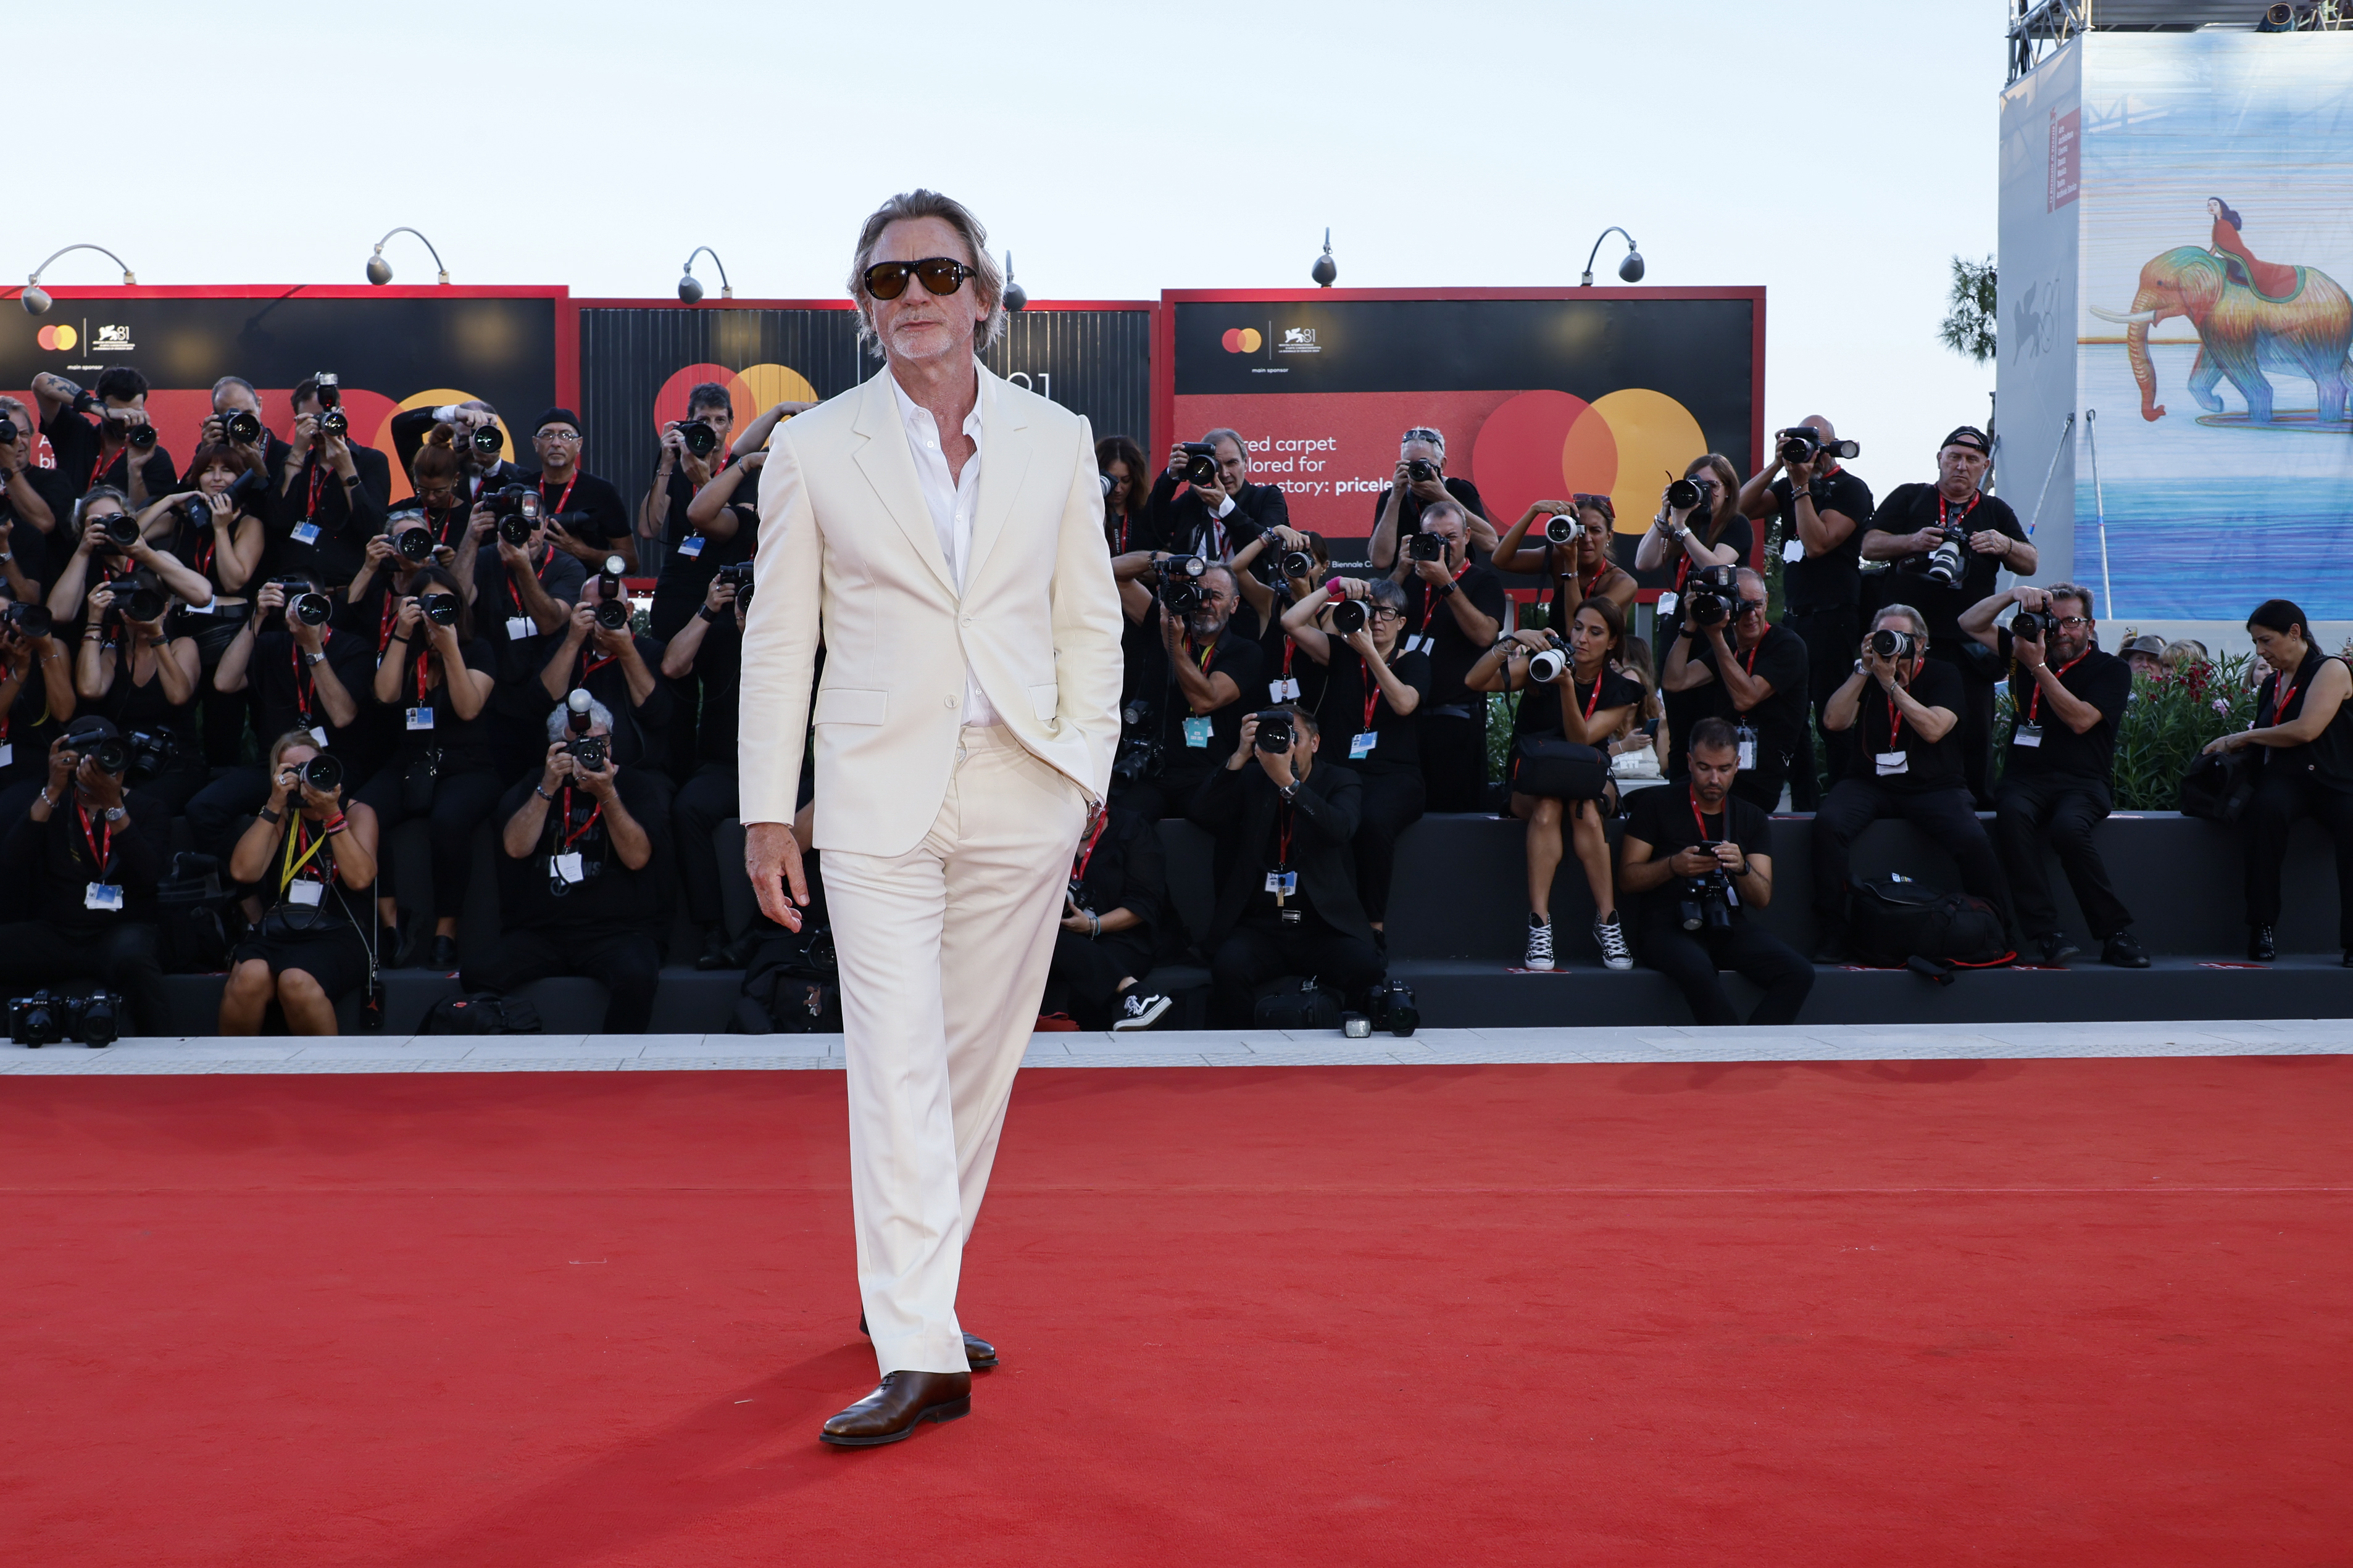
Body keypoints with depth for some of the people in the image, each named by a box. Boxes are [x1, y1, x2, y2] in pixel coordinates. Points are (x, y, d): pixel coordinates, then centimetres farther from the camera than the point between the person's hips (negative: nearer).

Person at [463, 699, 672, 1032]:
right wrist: (548, 788, -11)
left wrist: (607, 795, -15)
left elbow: (637, 858, -5)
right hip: (538, 932, 2)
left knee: (636, 978, -35)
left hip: (616, 930, -2)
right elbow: (516, 848, -2)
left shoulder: (636, 785, 9)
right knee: (478, 977, -25)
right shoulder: (533, 785, 15)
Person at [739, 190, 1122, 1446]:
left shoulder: (1056, 439, 8)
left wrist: (1083, 773, 1)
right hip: (879, 797, -2)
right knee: (897, 1068, -9)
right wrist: (766, 812, 1)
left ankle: (911, 1287, 27)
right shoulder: (812, 449, 4)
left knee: (978, 1060, 9)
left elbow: (1091, 622, 11)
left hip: (1022, 793, 2)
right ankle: (917, 1352, -8)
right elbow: (777, 640, 5)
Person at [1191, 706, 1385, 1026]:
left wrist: (1287, 781, -21)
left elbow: (1339, 829, -12)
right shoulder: (1249, 781, 14)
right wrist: (1240, 757, -12)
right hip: (1258, 926, 0)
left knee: (1367, 966, -30)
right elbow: (1201, 816, -4)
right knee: (1229, 965, -31)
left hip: (1323, 926, 0)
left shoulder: (1341, 783, 11)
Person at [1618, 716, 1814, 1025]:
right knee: (1695, 968, -39)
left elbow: (1763, 898, 9)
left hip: (1731, 924, 4)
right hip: (1671, 924, -3)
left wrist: (1741, 868, -14)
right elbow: (1627, 878, 4)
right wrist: (1673, 866, -14)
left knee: (1799, 973, -25)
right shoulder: (1656, 805, 10)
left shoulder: (1752, 817, 18)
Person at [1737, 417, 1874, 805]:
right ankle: (1804, 803, 16)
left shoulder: (1850, 490, -6)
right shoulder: (1788, 485, 14)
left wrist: (1802, 485, -16)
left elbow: (1817, 544, -17)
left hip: (1833, 618, -7)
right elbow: (1743, 508, 0)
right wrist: (1777, 465, -7)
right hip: (1793, 614, 7)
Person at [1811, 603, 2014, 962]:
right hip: (1869, 783, 2)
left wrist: (1891, 683, -17)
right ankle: (1830, 938, -23)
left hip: (1931, 786, -2)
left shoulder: (1942, 674, 3)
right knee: (1828, 823, -30)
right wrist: (1864, 670, -9)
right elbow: (1833, 721, -5)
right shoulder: (1865, 674, 11)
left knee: (1973, 841, -29)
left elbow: (1933, 730, -15)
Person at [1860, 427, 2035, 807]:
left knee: (1974, 733, -3)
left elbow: (2030, 564, 11)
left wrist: (2004, 545, -11)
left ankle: (1976, 805, 7)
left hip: (1967, 643, 1)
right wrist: (1913, 541, -15)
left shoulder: (1996, 512, 18)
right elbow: (1869, 546, 3)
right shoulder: (1908, 498, 12)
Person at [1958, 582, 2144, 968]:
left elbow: (2080, 720, -8)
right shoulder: (2025, 650, 18)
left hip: (2082, 781, -2)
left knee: (2068, 827, -37)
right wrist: (2013, 594, -1)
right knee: (2012, 815, -35)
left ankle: (2116, 935, -25)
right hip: (2025, 779, 2)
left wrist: (2038, 667, -10)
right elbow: (1969, 625, 14)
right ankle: (2045, 934, -36)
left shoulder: (2111, 670, 7)